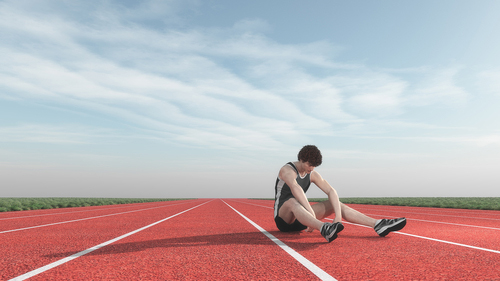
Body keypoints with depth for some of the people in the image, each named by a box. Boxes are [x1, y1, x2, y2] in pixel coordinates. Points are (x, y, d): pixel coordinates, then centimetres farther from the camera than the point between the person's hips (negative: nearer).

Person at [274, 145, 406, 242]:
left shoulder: (312, 174, 3)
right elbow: (295, 188, -39)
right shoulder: (287, 170, -18)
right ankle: (324, 229, -67)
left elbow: (331, 191, -8)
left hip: (299, 218, 7)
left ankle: (378, 224, -17)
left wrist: (338, 216, -24)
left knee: (336, 204, -6)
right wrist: (311, 212, -51)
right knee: (292, 202, -42)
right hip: (283, 219, -6)